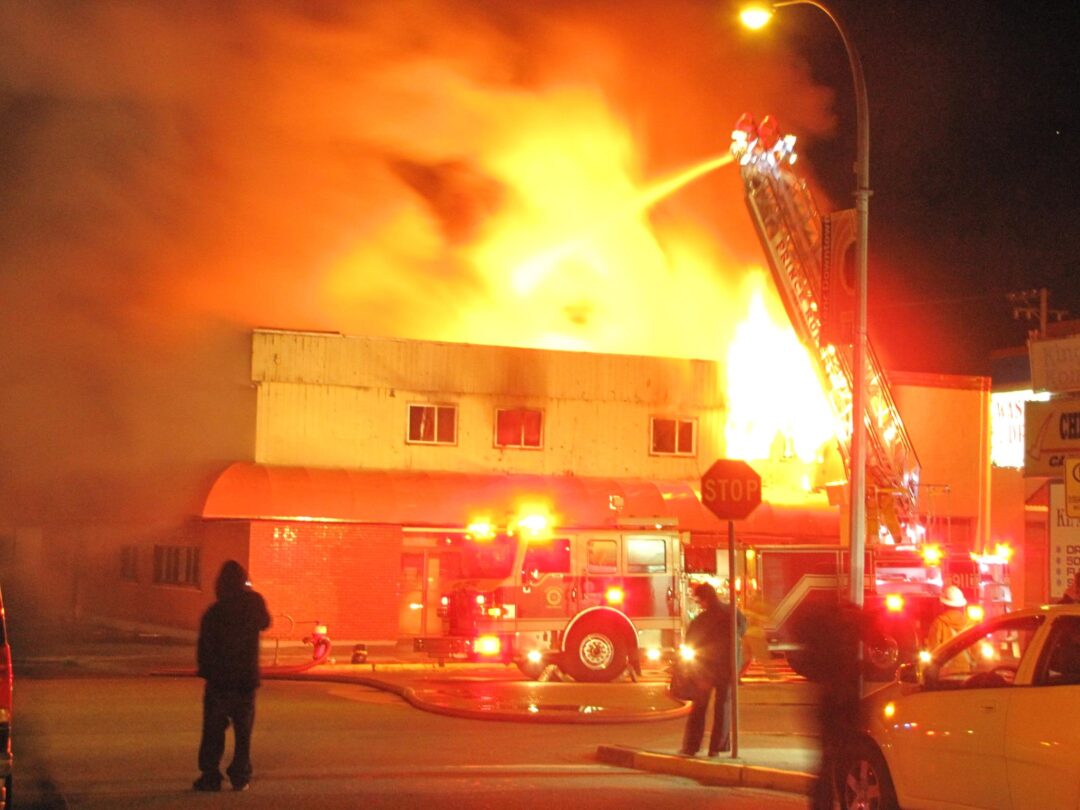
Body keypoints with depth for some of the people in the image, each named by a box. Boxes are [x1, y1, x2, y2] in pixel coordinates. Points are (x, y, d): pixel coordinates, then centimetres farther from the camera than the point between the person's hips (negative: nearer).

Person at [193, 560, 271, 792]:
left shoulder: (213, 613, -11)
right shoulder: (254, 603, -5)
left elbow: (205, 648, -7)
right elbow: (265, 623, 16)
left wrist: (205, 671, 8)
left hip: (219, 679, -2)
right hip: (247, 678, 2)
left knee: (213, 730, 5)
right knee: (243, 731, 10)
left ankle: (210, 776, 2)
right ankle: (240, 776, 8)